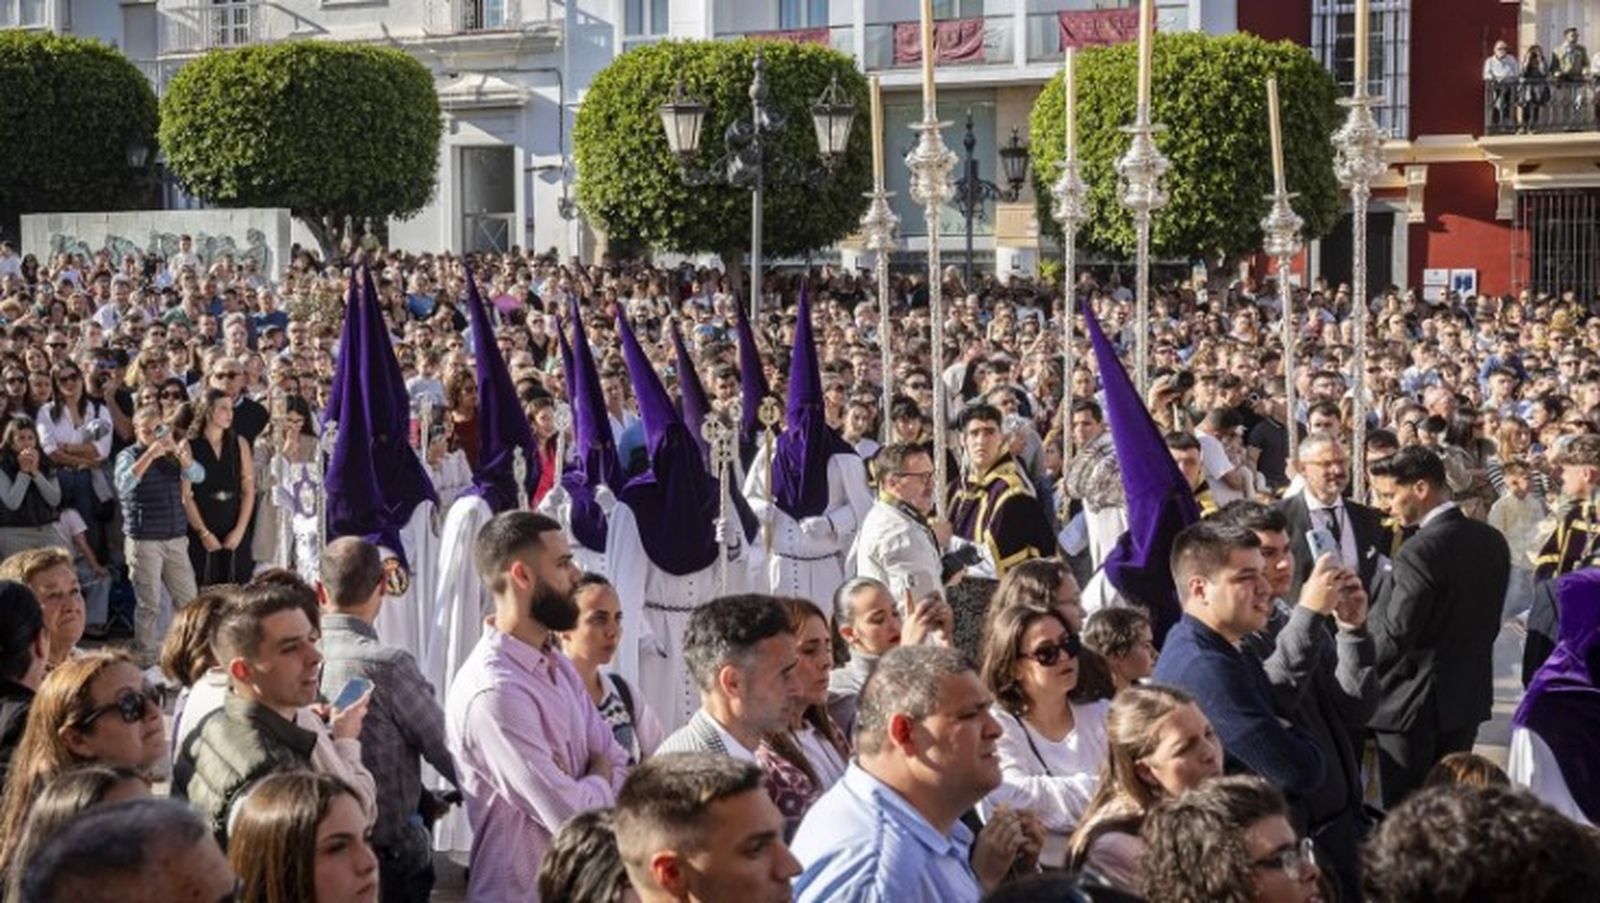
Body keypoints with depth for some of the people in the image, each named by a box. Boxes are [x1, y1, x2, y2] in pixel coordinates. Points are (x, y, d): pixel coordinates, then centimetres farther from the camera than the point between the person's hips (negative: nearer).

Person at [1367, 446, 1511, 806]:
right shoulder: (1493, 541, 3)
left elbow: (1393, 637, -21)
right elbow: (1488, 624, 11)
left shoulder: (1420, 552, -22)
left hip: (1415, 704, -8)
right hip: (1469, 696, 8)